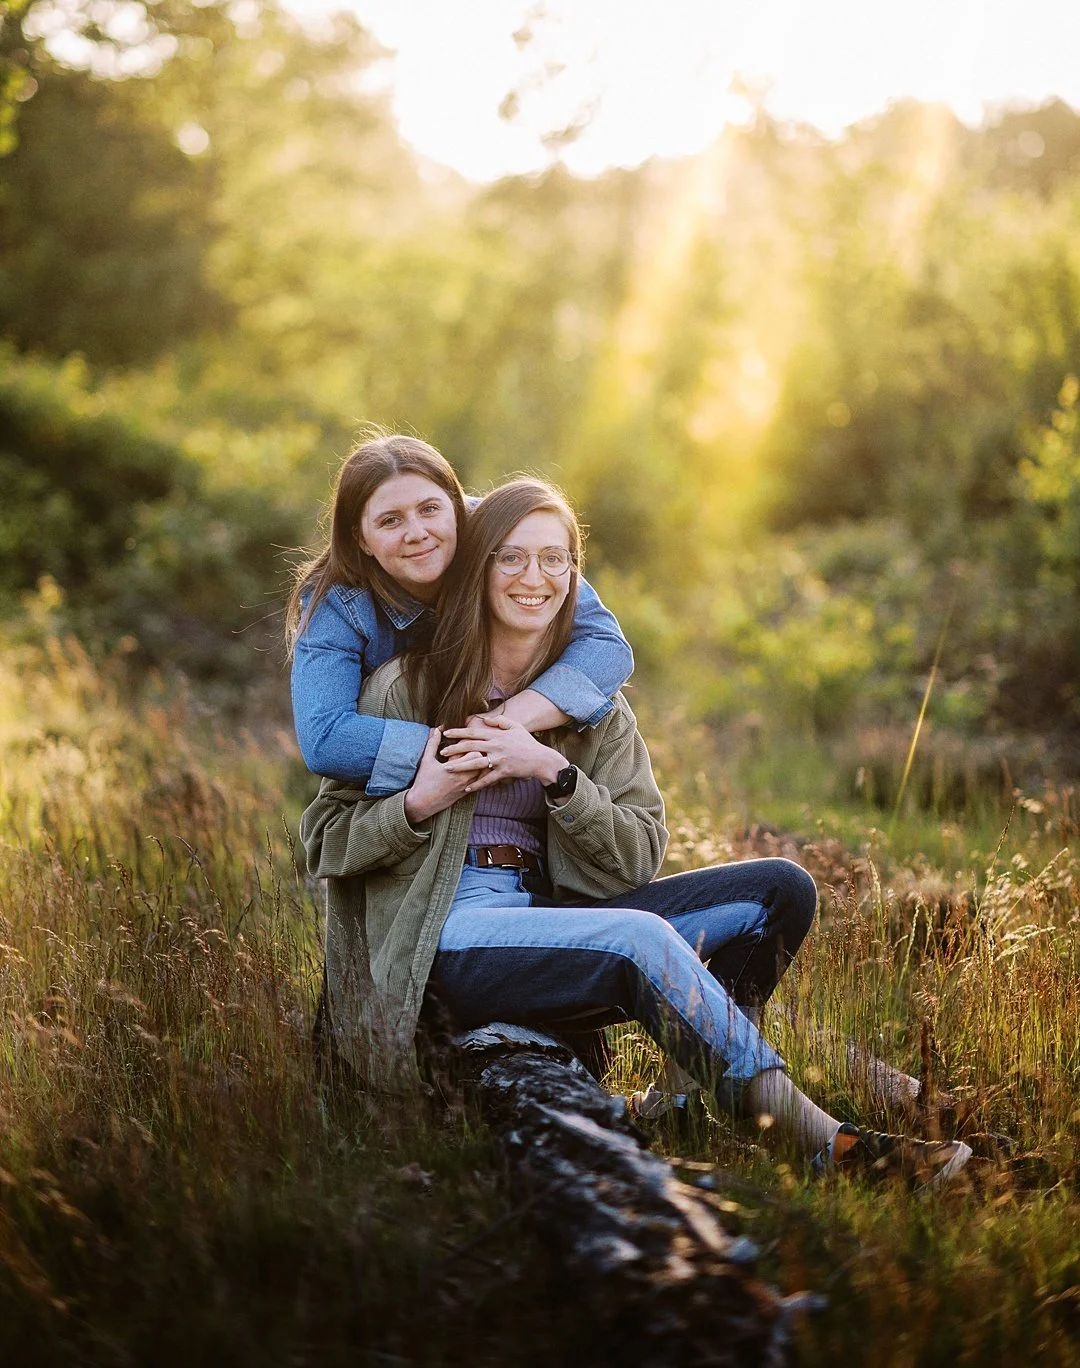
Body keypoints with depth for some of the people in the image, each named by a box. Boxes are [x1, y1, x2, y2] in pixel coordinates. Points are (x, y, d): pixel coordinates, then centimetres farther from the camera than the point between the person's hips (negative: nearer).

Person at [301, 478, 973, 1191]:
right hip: (446, 937, -5)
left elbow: (639, 857, 2)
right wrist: (420, 802, -16)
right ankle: (820, 1137, -30)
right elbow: (325, 843, 2)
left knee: (780, 888, -10)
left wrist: (553, 772, -13)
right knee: (640, 938, -33)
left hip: (549, 916, 6)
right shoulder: (407, 688, 0)